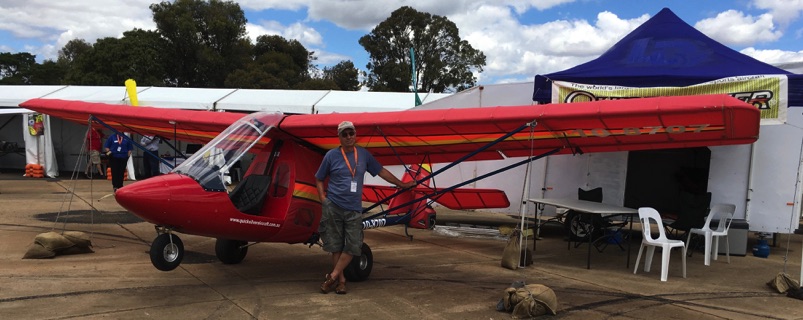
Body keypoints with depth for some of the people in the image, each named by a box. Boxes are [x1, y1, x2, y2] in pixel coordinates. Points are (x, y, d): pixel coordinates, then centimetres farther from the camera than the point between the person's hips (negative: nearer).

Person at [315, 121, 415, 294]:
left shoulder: (363, 154, 7)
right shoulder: (332, 155, 0)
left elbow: (381, 171, 16)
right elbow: (319, 179, 9)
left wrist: (401, 184, 19)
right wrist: (323, 198, -4)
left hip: (354, 209, 2)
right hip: (333, 207, -2)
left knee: (353, 246, -4)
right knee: (336, 246, 3)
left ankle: (332, 276, 7)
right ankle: (340, 279, 16)